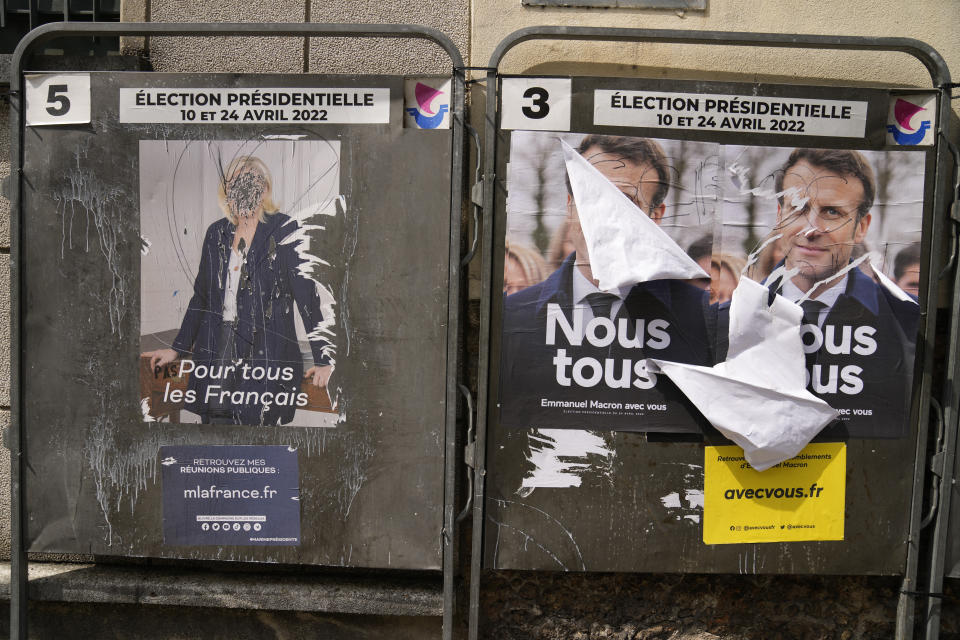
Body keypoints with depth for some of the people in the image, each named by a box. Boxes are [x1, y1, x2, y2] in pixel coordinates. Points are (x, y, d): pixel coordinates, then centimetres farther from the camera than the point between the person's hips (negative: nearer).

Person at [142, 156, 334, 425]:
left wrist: (324, 359, -12)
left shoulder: (284, 231, -2)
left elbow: (308, 297, -6)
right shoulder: (217, 233, 13)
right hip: (217, 349, 5)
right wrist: (178, 349, 19)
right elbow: (201, 296, 20)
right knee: (216, 417, 1)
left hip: (266, 353, -4)